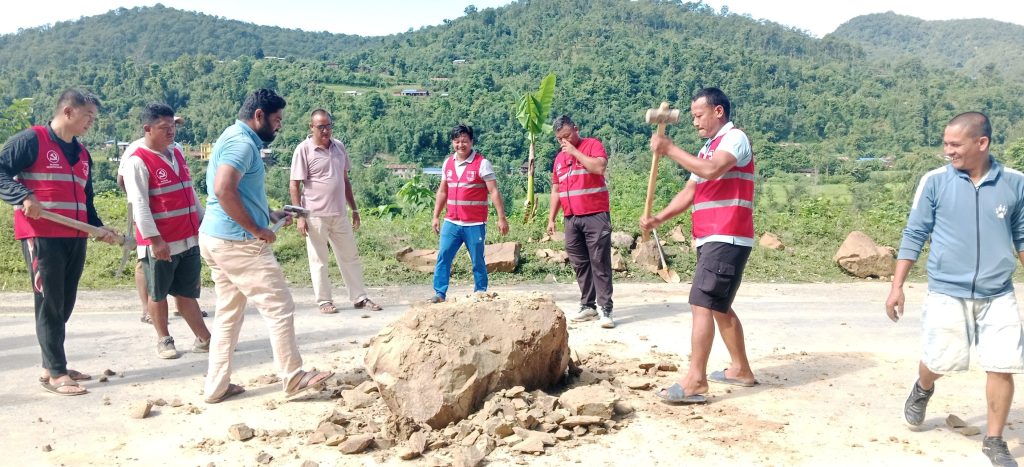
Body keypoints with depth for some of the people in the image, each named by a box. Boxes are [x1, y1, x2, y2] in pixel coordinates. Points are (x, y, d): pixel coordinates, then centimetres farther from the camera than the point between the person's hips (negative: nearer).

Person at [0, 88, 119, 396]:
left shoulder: (82, 154, 17)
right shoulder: (32, 140, -5)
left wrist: (98, 227, 7)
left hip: (75, 239, 7)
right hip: (41, 237, -7)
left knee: (65, 305, 11)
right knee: (49, 304, -3)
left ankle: (51, 367, 22)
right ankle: (55, 374, 2)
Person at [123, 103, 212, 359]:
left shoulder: (176, 153, 12)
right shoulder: (138, 161, -12)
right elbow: (139, 204, -17)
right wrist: (154, 239, -21)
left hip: (189, 239, 7)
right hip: (160, 243, -6)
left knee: (187, 292, 13)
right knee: (158, 294, 9)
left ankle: (203, 339, 16)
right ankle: (163, 340, 22)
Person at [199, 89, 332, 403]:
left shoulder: (235, 139, 18)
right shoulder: (242, 143, -14)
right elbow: (224, 190, -27)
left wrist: (270, 214, 16)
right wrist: (257, 229, -20)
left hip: (216, 239, 10)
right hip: (238, 242, -10)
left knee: (228, 313, 15)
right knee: (279, 307, -1)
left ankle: (217, 386, 19)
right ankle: (294, 378, 9)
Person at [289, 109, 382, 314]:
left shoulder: (339, 147, 9)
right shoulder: (304, 150, -8)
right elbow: (294, 186, -9)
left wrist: (354, 209, 15)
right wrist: (299, 216, -15)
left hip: (339, 214, 6)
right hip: (315, 216, -6)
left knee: (350, 257, 10)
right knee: (319, 261, 5)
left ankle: (360, 298, 19)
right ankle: (324, 301, 16)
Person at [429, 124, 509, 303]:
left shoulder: (482, 163, -6)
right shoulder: (448, 163, 10)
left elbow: (494, 191, -10)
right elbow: (442, 191, 17)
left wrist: (501, 218, -15)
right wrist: (436, 216, 14)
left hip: (475, 224, -4)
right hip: (451, 222, 4)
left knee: (478, 261, 5)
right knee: (443, 256, -2)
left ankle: (481, 294, 15)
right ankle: (439, 293, 3)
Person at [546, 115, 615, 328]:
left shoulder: (592, 145, -2)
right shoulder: (559, 158, 16)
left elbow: (599, 168, -21)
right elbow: (555, 191, 20)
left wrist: (574, 151, -14)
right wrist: (551, 219, 14)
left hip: (596, 216, -6)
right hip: (571, 220, 6)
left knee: (600, 263, -6)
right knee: (580, 265, 7)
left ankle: (605, 309, -5)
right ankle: (587, 306, 14)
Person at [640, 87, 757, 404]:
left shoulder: (735, 138, -8)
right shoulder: (708, 148, 21)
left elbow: (710, 170, -27)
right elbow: (689, 192, 17)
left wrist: (669, 149, -19)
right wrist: (659, 218, 4)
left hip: (727, 239, -10)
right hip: (710, 239, 10)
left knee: (702, 304, -14)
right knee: (720, 307, 15)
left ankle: (695, 382, -14)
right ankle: (741, 369, 27)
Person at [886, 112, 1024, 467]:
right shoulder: (935, 182, -5)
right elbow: (914, 235, 0)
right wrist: (897, 286, -2)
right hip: (946, 294, -1)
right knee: (939, 362, 4)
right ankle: (922, 390, 41)